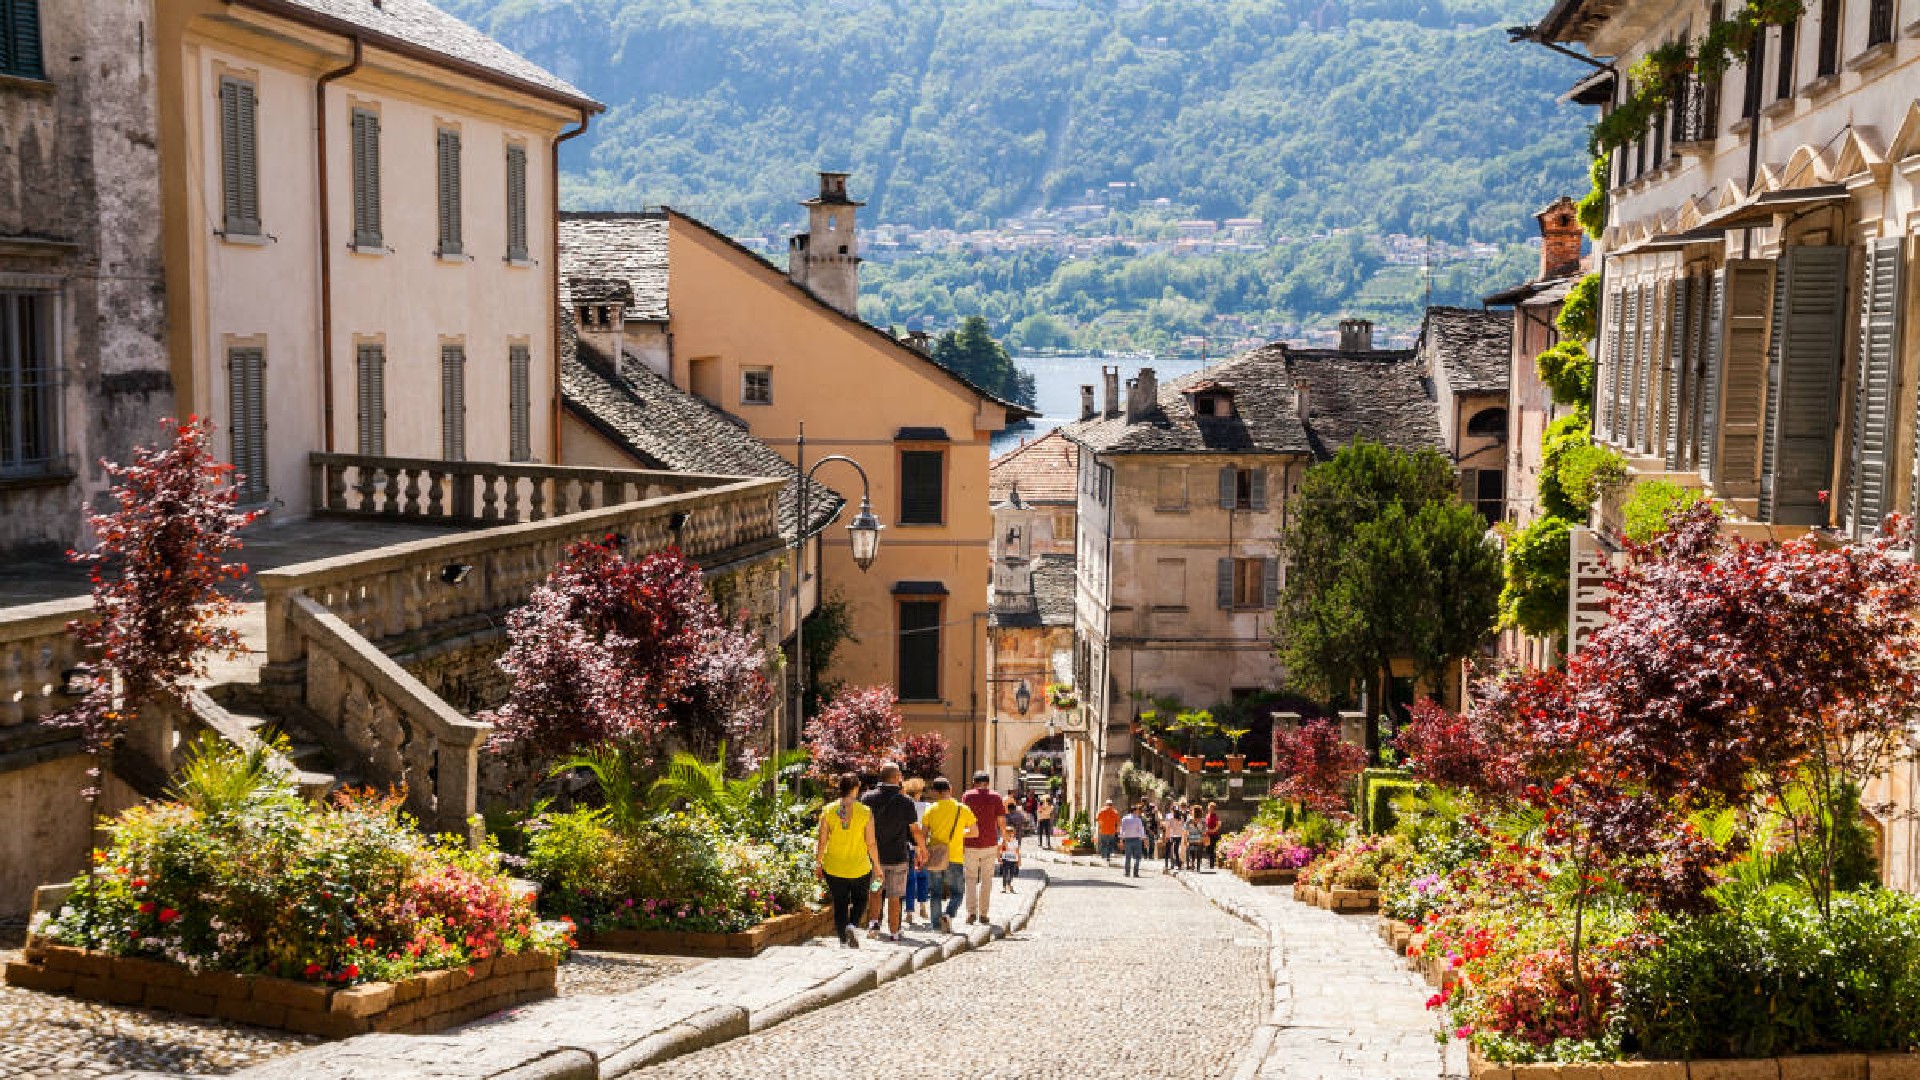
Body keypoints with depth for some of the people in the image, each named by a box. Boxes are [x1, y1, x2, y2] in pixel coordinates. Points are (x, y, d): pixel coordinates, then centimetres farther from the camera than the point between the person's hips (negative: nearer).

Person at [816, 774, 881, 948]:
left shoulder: (828, 810, -5)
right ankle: (853, 925, -5)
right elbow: (871, 843, -8)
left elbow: (822, 841, -3)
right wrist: (877, 865, 4)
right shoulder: (865, 812, -10)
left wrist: (818, 863, 9)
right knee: (859, 900, 20)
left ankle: (843, 940, 14)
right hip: (859, 867, -1)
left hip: (833, 868, 1)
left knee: (839, 904, 13)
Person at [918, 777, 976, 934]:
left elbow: (923, 834, -3)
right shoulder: (963, 809, -1)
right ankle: (948, 914, -17)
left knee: (935, 894, 12)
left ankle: (938, 923, 8)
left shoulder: (931, 809, -1)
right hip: (955, 858, -1)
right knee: (957, 893, 9)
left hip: (935, 857, 1)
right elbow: (975, 831, 7)